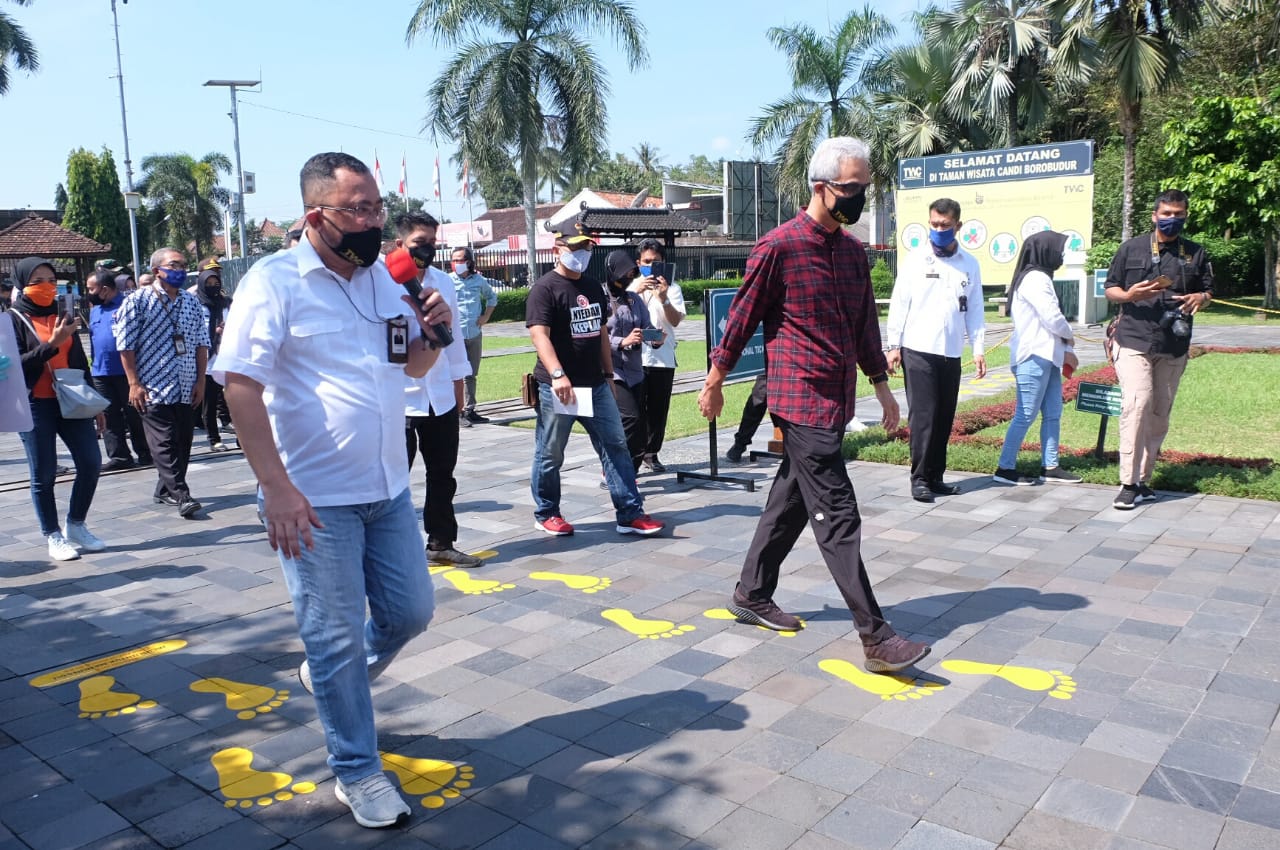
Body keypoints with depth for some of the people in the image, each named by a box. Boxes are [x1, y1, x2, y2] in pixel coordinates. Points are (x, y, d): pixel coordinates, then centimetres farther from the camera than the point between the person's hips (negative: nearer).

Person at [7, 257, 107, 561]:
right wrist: (52, 343, -21)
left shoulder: (63, 316, 12)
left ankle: (76, 525, 16)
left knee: (91, 462, -1)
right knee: (44, 474, 1)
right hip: (35, 406, -4)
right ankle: (53, 536, 13)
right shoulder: (14, 320, -2)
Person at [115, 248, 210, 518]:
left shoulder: (191, 302, 12)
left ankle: (165, 490, 20)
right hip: (154, 387, -5)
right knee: (164, 444, -7)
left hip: (186, 389, 5)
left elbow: (201, 343, 12)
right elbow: (125, 346, -5)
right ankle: (181, 496, -7)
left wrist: (200, 380, 6)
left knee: (183, 442, 7)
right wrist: (134, 384, -9)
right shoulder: (137, 301, -2)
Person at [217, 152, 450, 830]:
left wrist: (431, 329, -6)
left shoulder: (383, 278, 8)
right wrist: (276, 487, -23)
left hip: (388, 489, 6)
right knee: (336, 637, 5)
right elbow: (239, 383, -17)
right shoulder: (274, 281, -12)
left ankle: (330, 678, 44)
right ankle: (356, 771, 25)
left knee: (411, 610, 15)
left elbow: (414, 366, 17)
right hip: (315, 500, -6)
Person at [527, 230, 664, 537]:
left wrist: (609, 375, 18)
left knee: (616, 446, 3)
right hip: (557, 387, -6)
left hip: (595, 385, 7)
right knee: (550, 454, 5)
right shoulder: (545, 288, -9)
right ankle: (546, 514, 22)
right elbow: (539, 334, -21)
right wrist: (557, 374, -34)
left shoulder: (594, 287, 14)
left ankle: (630, 514, 7)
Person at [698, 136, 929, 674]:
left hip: (836, 401, 8)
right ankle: (876, 638, -4)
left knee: (791, 501, 15)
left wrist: (881, 383, 18)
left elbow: (865, 323, 20)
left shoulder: (852, 250, 13)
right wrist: (714, 382, 1)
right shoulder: (779, 246, -10)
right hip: (801, 401, -8)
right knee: (838, 517, -8)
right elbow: (742, 316, -5)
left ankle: (752, 595, 30)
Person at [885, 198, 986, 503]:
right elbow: (899, 304, 0)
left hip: (951, 353, 3)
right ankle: (919, 478, 1)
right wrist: (894, 345, -5)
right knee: (922, 415, -6)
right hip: (917, 350, -3)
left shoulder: (969, 264, 8)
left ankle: (935, 476, 16)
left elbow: (974, 310, 10)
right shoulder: (914, 260, 0)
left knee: (944, 418, 7)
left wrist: (978, 349, 3)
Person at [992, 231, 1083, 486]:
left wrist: (1065, 349, 9)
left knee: (1053, 413, 9)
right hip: (1034, 357, -10)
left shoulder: (1039, 278, 19)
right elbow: (1053, 318, -16)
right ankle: (1005, 468, -2)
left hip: (1046, 356, 10)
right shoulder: (1035, 278, -13)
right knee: (1026, 415, -7)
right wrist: (1070, 336, 4)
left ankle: (1049, 468, 14)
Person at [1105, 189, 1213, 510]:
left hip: (1174, 347, 4)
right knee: (1136, 405, -17)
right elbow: (1110, 289, 8)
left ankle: (1143, 479, 17)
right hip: (1134, 342, -4)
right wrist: (1129, 295, -15)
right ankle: (1128, 484, -15)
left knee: (1160, 414, 7)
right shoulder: (1131, 248, 6)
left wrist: (1200, 298, -6)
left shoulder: (1196, 253, 13)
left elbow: (1208, 292, 18)